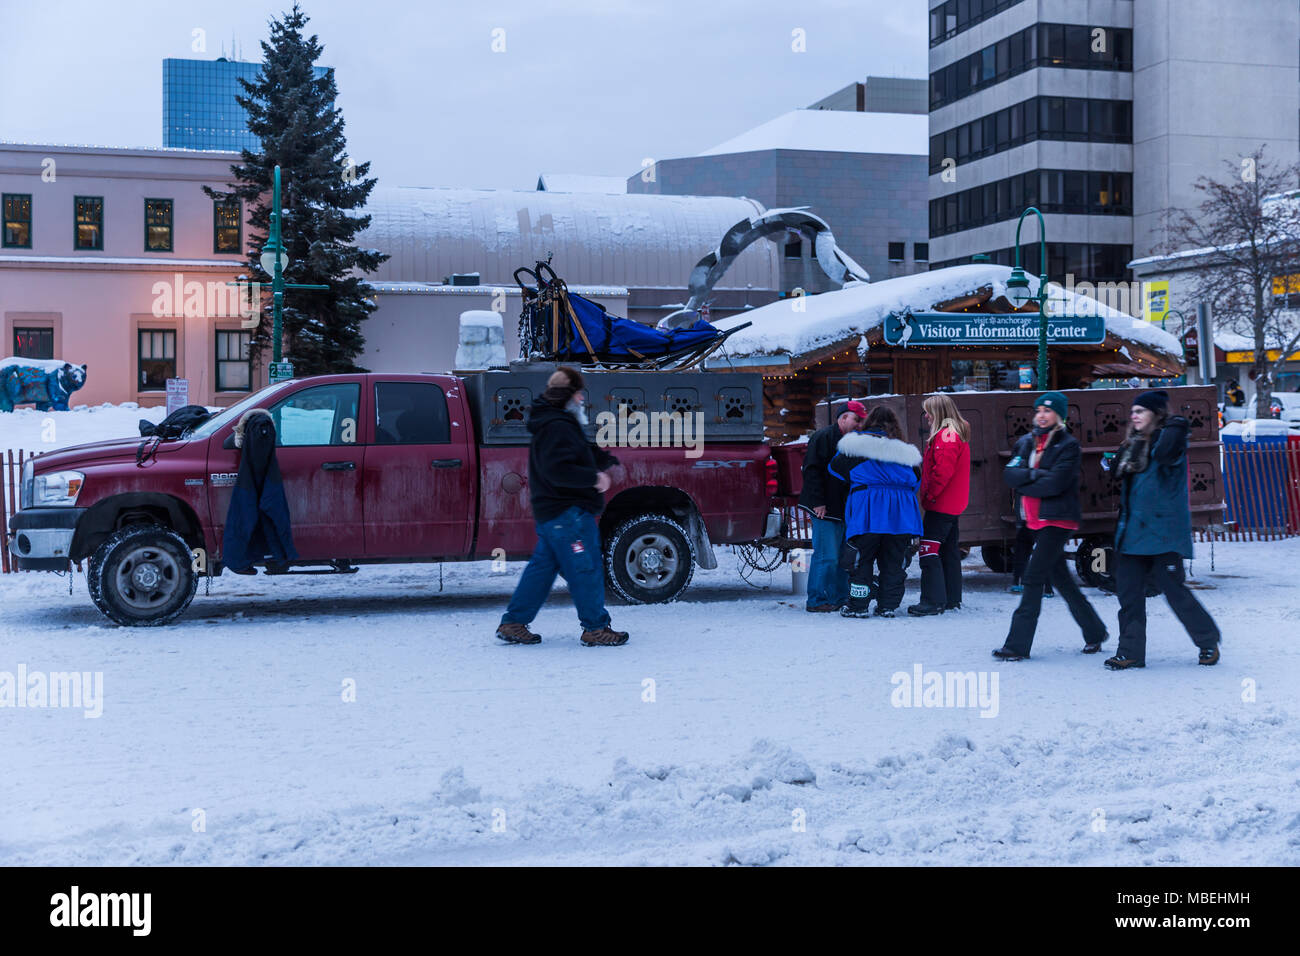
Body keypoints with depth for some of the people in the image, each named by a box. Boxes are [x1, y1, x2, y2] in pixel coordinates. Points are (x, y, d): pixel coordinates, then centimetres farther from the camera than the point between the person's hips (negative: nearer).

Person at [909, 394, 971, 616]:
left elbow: (943, 471, -24)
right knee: (949, 551, 15)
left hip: (940, 505, -11)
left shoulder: (946, 436, -16)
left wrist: (930, 495, -15)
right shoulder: (957, 434, 17)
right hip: (953, 505, 11)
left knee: (929, 550, -11)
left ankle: (933, 601, -14)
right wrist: (930, 495, 13)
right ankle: (952, 599, 21)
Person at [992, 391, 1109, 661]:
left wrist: (1023, 484, -8)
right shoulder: (1026, 443, 12)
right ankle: (1094, 632, 28)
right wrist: (1035, 474, -16)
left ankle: (1018, 644, -9)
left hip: (1058, 519, -7)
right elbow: (1009, 473, -2)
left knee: (1033, 577, -11)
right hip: (1035, 520, 7)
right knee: (1060, 578, 13)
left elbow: (1055, 484, -18)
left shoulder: (1068, 445, -6)